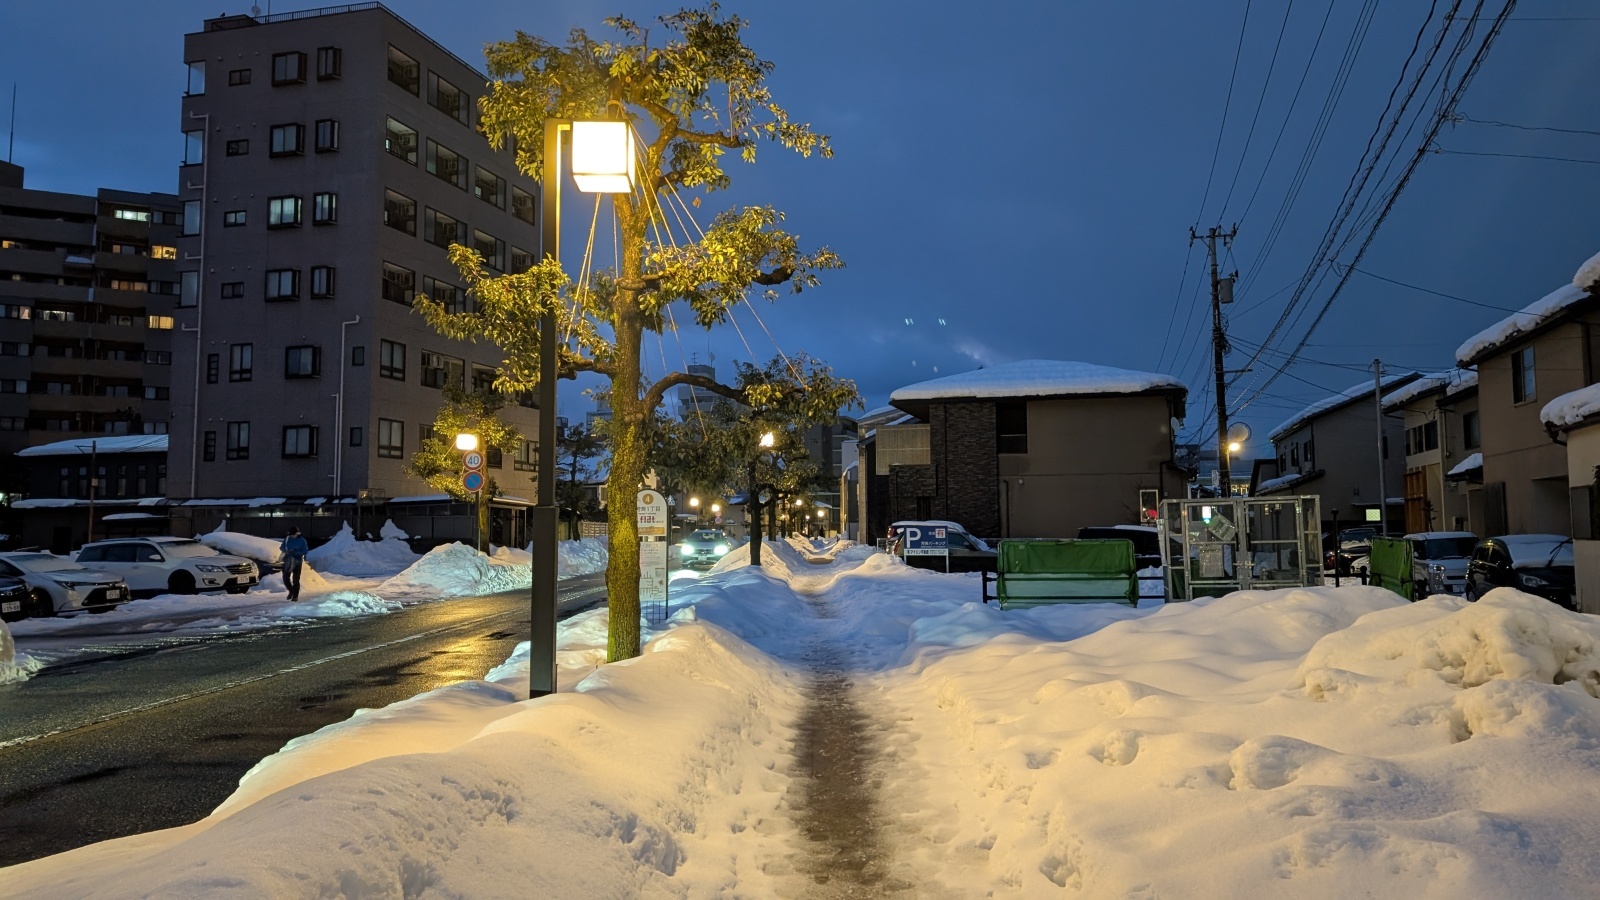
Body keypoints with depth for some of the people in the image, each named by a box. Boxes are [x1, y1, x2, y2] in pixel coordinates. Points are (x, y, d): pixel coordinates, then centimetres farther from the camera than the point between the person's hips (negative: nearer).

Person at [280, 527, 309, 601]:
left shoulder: (302, 540, -4)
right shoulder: (287, 539, 5)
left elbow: (305, 551, -7)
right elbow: (281, 547, 11)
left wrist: (296, 552, -22)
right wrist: (287, 551, -12)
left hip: (297, 561, -3)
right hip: (288, 561, 3)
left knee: (296, 579, -2)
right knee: (285, 577, -3)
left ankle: (295, 596, 7)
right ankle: (291, 591, 22)